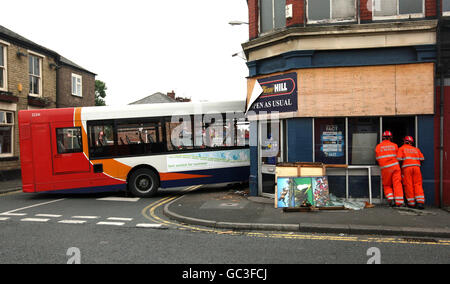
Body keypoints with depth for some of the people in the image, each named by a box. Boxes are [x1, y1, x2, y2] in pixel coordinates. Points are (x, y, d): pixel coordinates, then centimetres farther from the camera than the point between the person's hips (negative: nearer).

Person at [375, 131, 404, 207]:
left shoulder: (378, 147, 4)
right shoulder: (394, 145, 4)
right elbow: (398, 157, 11)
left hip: (385, 169, 0)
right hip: (395, 166, 0)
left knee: (387, 185, 12)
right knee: (397, 184, 0)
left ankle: (391, 200, -3)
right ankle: (399, 202, -4)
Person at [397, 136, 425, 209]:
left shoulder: (402, 148, 9)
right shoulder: (416, 149, 20)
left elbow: (399, 159, -3)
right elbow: (422, 158, 10)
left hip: (406, 167, -3)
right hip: (416, 167, 3)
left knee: (408, 185, 1)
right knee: (418, 184, 3)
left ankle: (411, 203, 2)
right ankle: (420, 202, -7)